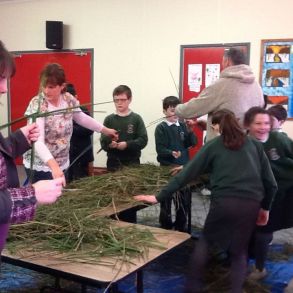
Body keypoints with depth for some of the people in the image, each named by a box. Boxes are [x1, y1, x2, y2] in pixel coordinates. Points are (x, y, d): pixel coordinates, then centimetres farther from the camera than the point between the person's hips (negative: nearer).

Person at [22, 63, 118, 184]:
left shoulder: (69, 100, -5)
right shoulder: (37, 105, -22)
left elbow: (81, 118, 16)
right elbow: (38, 141, -33)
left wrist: (105, 130, 22)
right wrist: (53, 166, -47)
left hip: (62, 164, 6)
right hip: (40, 166, -5)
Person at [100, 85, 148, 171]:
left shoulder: (136, 118, 1)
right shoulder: (109, 119, 4)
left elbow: (143, 140, -5)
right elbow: (103, 142, 1)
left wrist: (127, 144, -19)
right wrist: (109, 144, -22)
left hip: (132, 162, -1)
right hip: (113, 162, 1)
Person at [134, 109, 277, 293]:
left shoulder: (213, 146, 9)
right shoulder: (255, 145, 15)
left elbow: (186, 175, 4)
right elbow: (271, 183, 12)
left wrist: (159, 197, 6)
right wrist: (265, 207, 26)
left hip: (223, 202, -2)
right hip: (251, 204, 2)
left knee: (205, 242, 22)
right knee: (239, 251, 21)